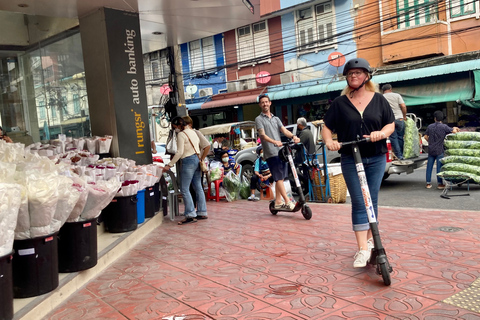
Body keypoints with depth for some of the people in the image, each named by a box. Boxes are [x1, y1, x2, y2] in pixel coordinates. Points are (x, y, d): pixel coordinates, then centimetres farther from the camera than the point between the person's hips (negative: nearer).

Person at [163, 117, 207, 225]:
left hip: (188, 161, -9)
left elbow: (180, 152, -17)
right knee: (198, 188, 11)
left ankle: (191, 215, -9)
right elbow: (199, 146, 19)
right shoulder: (193, 132, 16)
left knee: (184, 189, -6)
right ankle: (202, 213, 15)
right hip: (197, 159, 9)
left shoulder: (181, 134, -10)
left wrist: (169, 165, -14)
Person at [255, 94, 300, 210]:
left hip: (281, 151, 6)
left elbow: (284, 130, 6)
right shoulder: (259, 119, 3)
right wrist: (274, 142, -30)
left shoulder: (276, 118, 22)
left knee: (280, 178, 9)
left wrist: (293, 136, -16)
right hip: (271, 153, -6)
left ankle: (278, 202, 18)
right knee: (279, 178, -10)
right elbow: (262, 135, -11)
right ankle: (288, 202, -13)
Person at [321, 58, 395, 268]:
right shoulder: (340, 102, 4)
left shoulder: (378, 99, 6)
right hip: (350, 160, -1)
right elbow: (327, 127, 4)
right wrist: (329, 141, -17)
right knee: (359, 203, -4)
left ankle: (370, 238, 27)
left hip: (376, 159, 1)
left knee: (371, 201, 9)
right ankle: (363, 249, -3)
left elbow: (391, 124, 7)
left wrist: (382, 133, -15)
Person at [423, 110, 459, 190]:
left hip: (431, 150, 4)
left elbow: (425, 136, 10)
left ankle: (428, 183, 10)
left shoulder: (430, 126, 5)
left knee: (429, 166, 7)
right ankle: (439, 183, 5)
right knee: (439, 166, 1)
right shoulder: (444, 127, -8)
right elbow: (454, 131, -11)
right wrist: (454, 128, 12)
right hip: (439, 150, -4)